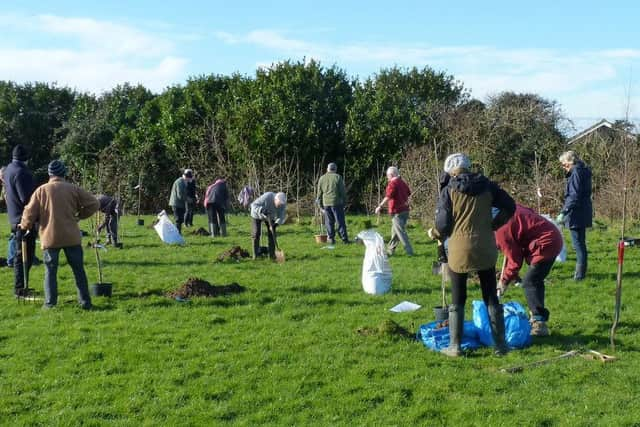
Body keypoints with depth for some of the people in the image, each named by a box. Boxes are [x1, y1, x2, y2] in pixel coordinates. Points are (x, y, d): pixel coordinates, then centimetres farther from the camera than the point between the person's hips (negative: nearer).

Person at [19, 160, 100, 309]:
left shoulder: (41, 190, 0)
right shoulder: (73, 189, 1)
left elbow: (30, 212, 0)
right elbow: (94, 204, 0)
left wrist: (24, 225, 20)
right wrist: (80, 215, 14)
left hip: (50, 237, 0)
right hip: (71, 236, 0)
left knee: (50, 271, 9)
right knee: (78, 270, 7)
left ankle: (50, 302, 7)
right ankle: (85, 301, 8)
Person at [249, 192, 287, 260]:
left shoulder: (283, 203, -26)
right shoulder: (267, 197, -39)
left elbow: (281, 216, -23)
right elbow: (254, 205, -34)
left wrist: (276, 224, -40)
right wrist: (262, 211, -49)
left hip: (270, 216, 3)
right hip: (257, 214, -3)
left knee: (272, 234, -7)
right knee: (256, 233, -9)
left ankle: (272, 254, -2)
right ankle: (256, 254, -1)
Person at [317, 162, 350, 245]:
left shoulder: (322, 178, 10)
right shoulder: (338, 177, -1)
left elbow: (319, 194, 11)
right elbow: (343, 192, -3)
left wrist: (321, 206, 16)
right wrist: (344, 203, 5)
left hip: (326, 204, 3)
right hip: (336, 203, -3)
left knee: (329, 222, 8)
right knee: (340, 222, 0)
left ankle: (331, 239, 7)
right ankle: (344, 239, -1)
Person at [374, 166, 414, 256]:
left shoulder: (392, 184, -13)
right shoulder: (403, 183, 12)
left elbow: (388, 197, -24)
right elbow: (409, 193, 23)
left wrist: (380, 206, -24)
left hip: (397, 212, -9)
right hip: (405, 210, 9)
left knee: (401, 232, -6)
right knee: (395, 232, 16)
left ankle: (409, 251, -9)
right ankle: (390, 250, 23)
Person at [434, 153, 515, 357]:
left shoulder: (449, 190, -7)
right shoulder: (487, 186, 2)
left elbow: (443, 224, -8)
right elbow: (509, 206, 5)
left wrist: (439, 234, 13)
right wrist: (494, 225, 15)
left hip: (459, 250, -3)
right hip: (485, 248, 3)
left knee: (457, 300, 8)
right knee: (491, 298, 12)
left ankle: (455, 346, 10)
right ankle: (500, 344, 14)